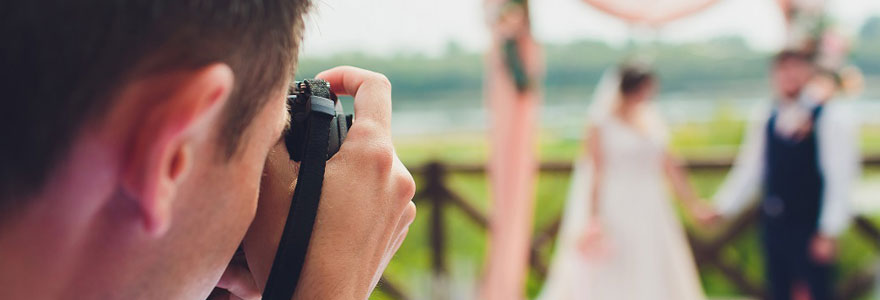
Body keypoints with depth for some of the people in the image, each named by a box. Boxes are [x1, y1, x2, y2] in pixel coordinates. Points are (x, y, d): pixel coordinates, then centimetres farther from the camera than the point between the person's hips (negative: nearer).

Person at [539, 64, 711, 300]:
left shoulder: (651, 121, 8)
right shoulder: (602, 124, -8)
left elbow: (668, 166, 12)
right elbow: (596, 172, -9)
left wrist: (692, 203, 12)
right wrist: (593, 218, -14)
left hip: (648, 212, 6)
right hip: (614, 210, -6)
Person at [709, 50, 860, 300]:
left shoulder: (832, 119, -8)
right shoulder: (765, 120, 8)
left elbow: (840, 179, -11)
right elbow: (749, 170, 13)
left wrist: (828, 232, -14)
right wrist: (723, 208, 7)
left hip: (810, 226, -5)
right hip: (774, 224, 5)